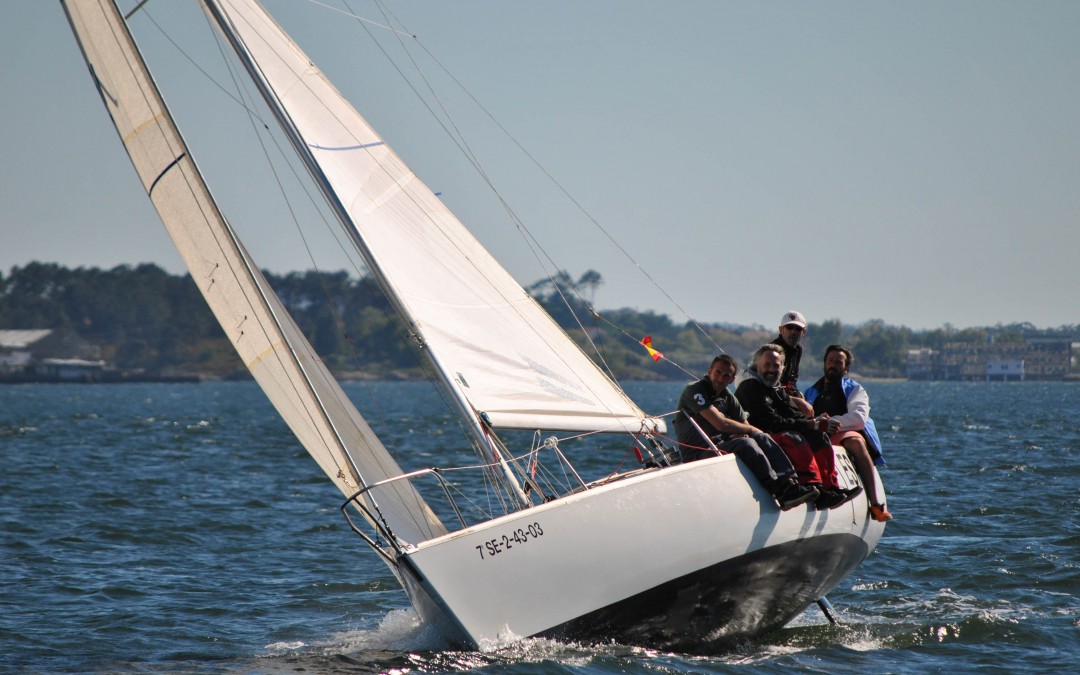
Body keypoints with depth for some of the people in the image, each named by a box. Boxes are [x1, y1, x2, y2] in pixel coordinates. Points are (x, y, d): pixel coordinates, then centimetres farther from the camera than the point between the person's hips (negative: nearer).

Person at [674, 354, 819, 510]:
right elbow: (720, 424, -20)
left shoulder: (727, 397, 16)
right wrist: (752, 430, -7)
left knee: (762, 438, -13)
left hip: (722, 447, 8)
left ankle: (789, 482, -30)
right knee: (746, 444, -29)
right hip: (699, 455, -8)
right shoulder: (694, 391, -10)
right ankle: (781, 492, -36)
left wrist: (741, 433, -12)